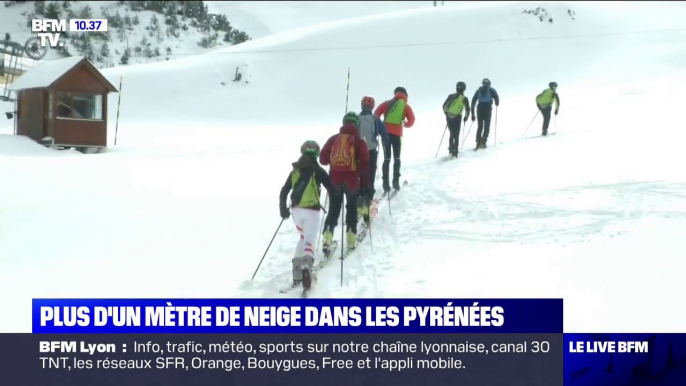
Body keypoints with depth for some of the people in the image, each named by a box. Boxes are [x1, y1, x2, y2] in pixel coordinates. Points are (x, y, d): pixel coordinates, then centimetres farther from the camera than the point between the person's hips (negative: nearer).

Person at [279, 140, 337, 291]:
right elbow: (332, 190, -3)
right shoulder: (318, 171, -4)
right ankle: (306, 267, -37)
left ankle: (297, 273, 15)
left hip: (296, 209, 5)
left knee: (303, 238, 25)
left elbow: (284, 192, 11)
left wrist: (283, 209, 21)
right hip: (312, 211, -4)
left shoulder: (295, 171, 9)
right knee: (309, 242, -7)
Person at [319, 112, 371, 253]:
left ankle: (327, 237, -7)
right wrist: (365, 184, -4)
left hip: (335, 180, 1)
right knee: (352, 208, 19)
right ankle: (351, 239, 18)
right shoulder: (359, 141, -4)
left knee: (333, 210, 11)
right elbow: (364, 164, -9)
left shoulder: (334, 139, 3)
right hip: (352, 181, -1)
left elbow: (323, 159, 3)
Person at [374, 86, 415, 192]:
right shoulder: (406, 106, 7)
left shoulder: (387, 103, 12)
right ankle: (396, 181, 3)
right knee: (396, 158, 12)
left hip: (386, 132, 2)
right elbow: (411, 120, -3)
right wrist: (406, 124, 18)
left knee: (386, 158, 4)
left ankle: (386, 184, -4)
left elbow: (376, 114, 6)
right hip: (396, 134, -2)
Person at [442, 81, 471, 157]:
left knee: (452, 134, 19)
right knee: (456, 135, 4)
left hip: (449, 117, 3)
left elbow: (444, 106, 10)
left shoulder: (451, 96, 9)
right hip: (457, 118, -3)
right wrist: (466, 117, 13)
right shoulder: (464, 98, 0)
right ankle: (454, 151, -2)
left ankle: (451, 148, 15)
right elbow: (467, 109, -4)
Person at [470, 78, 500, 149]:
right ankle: (483, 142, -8)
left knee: (480, 126, 14)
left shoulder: (478, 90, 17)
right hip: (488, 108, -3)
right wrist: (497, 103, 17)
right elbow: (496, 97, -7)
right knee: (487, 126, 3)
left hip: (479, 108, 3)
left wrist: (473, 113, 16)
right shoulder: (491, 90, 9)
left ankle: (478, 143, 2)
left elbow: (473, 101, 13)